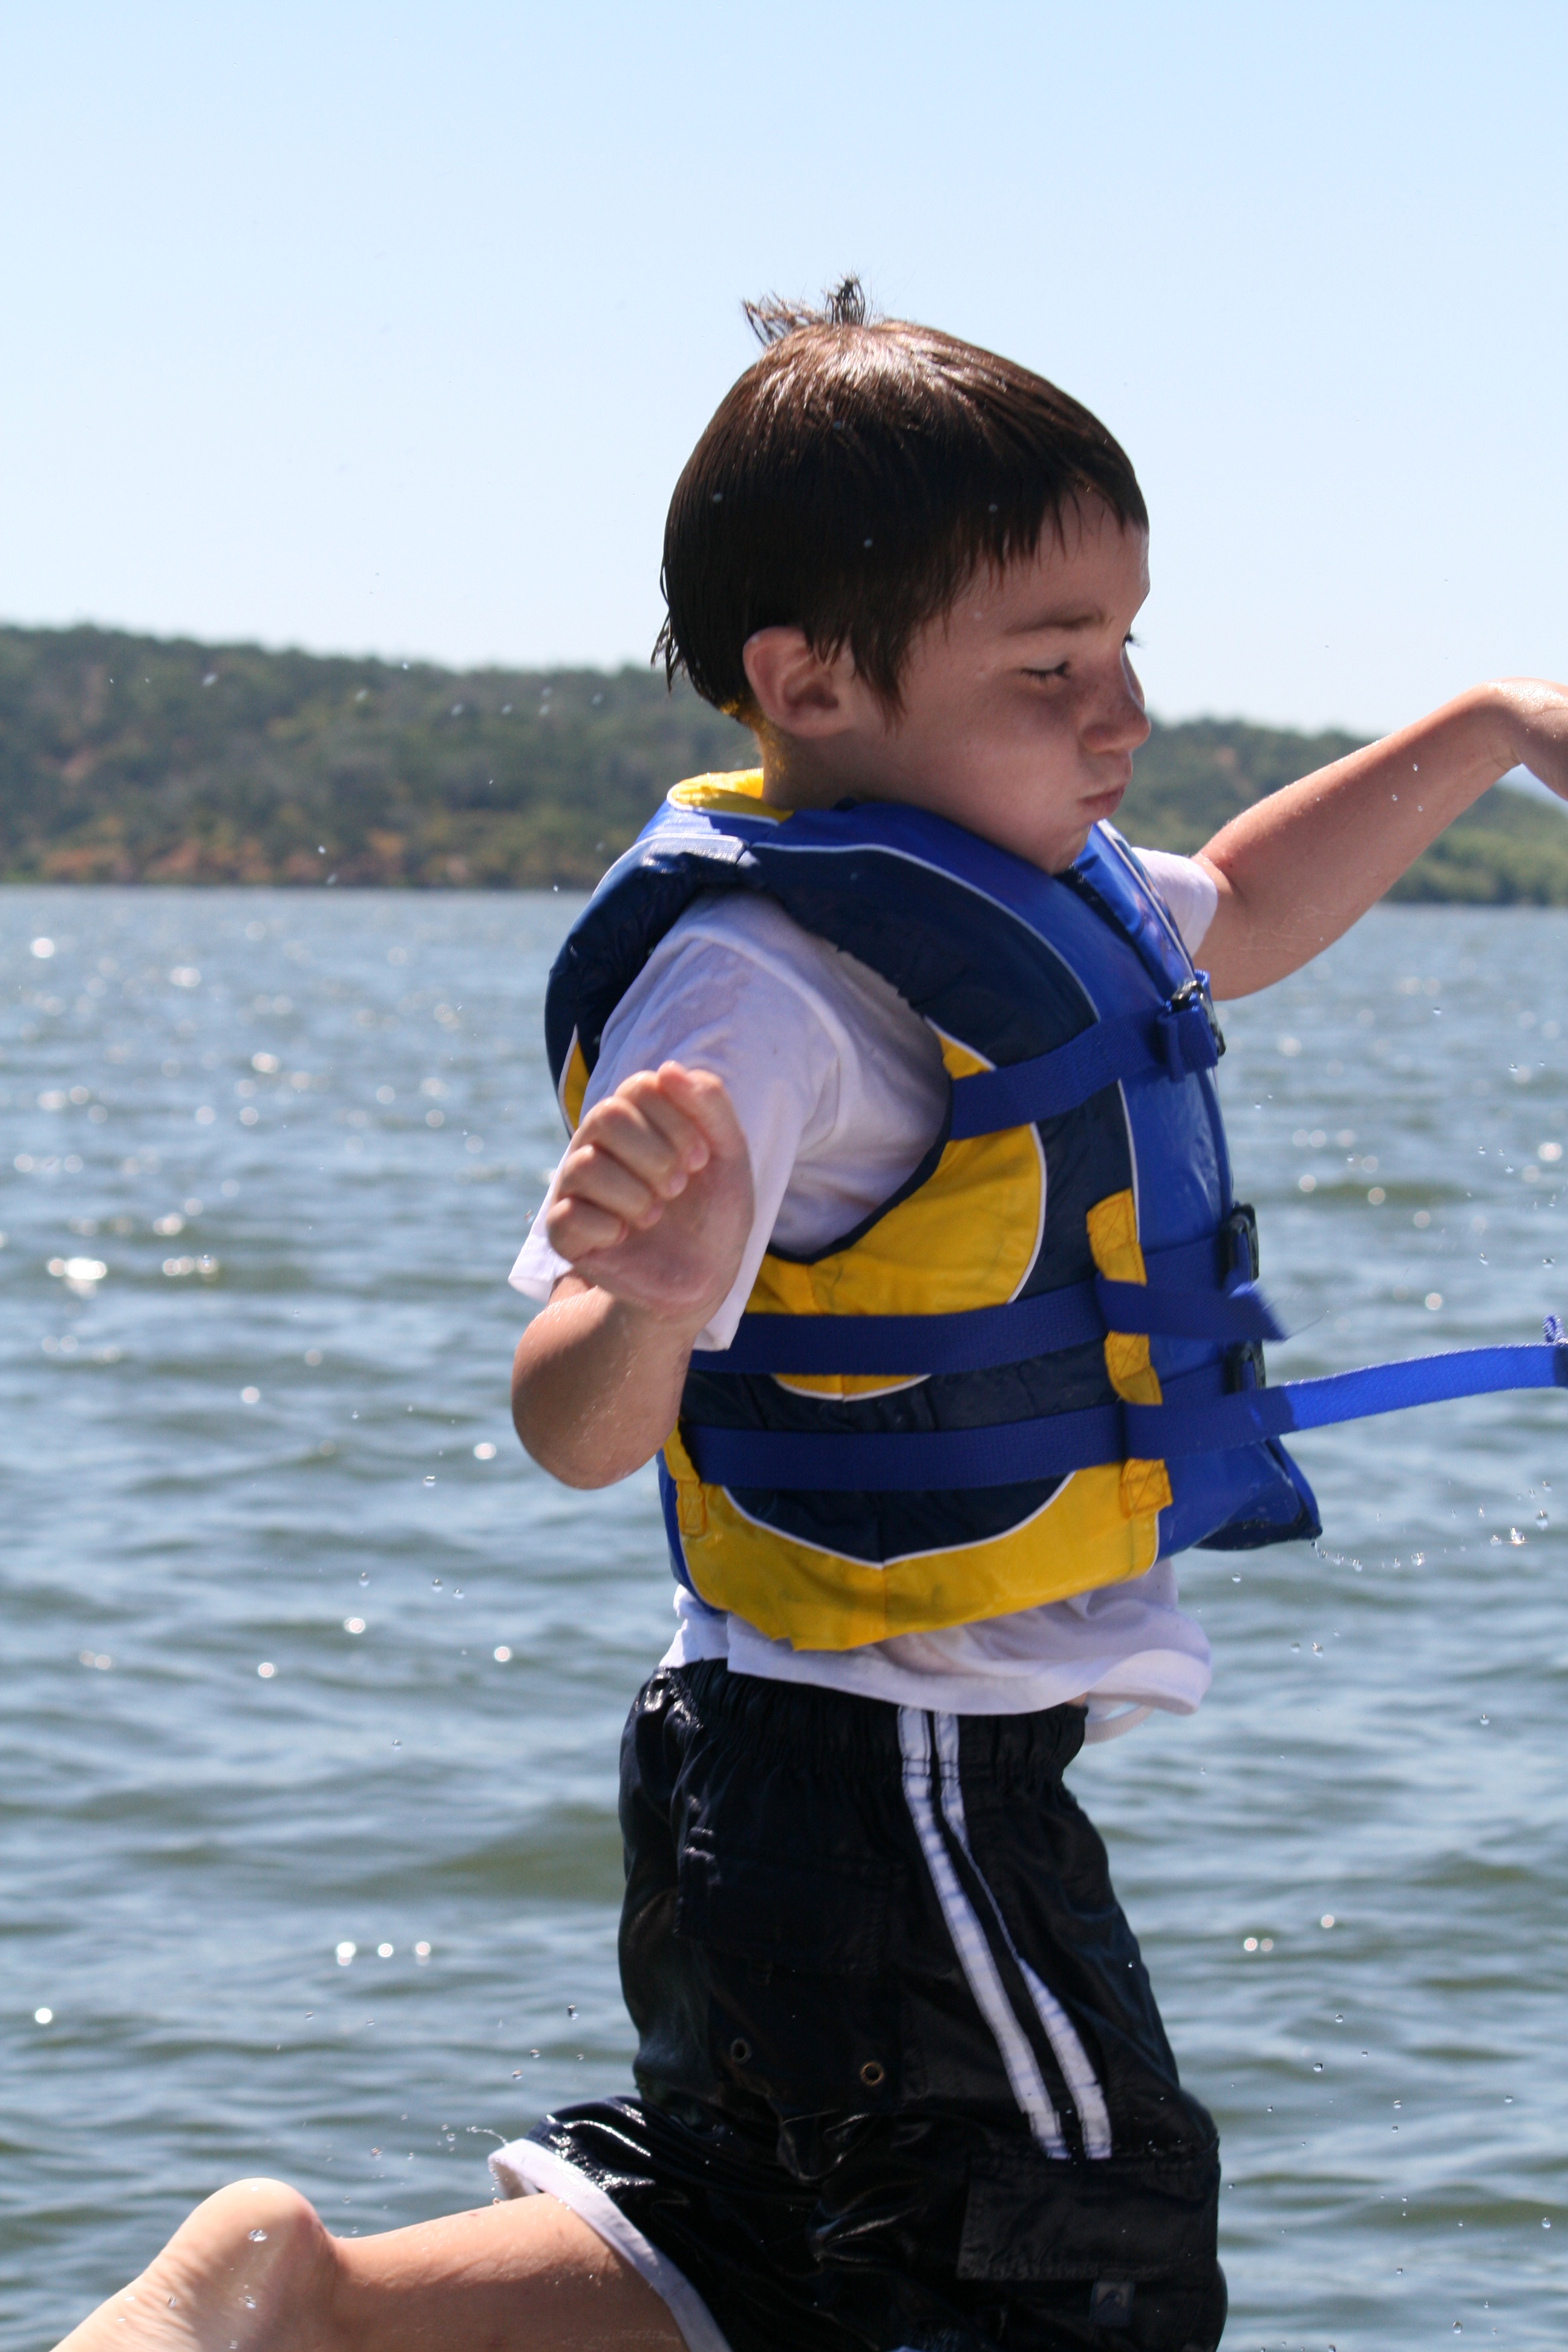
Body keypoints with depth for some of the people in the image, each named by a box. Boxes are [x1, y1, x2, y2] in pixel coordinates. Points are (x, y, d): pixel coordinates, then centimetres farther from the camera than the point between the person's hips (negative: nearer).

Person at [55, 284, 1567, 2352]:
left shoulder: (1015, 881, 7)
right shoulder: (767, 985, -22)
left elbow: (1225, 920, 32)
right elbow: (575, 1426, -31)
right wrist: (650, 1304, -53)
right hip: (892, 1791, -10)